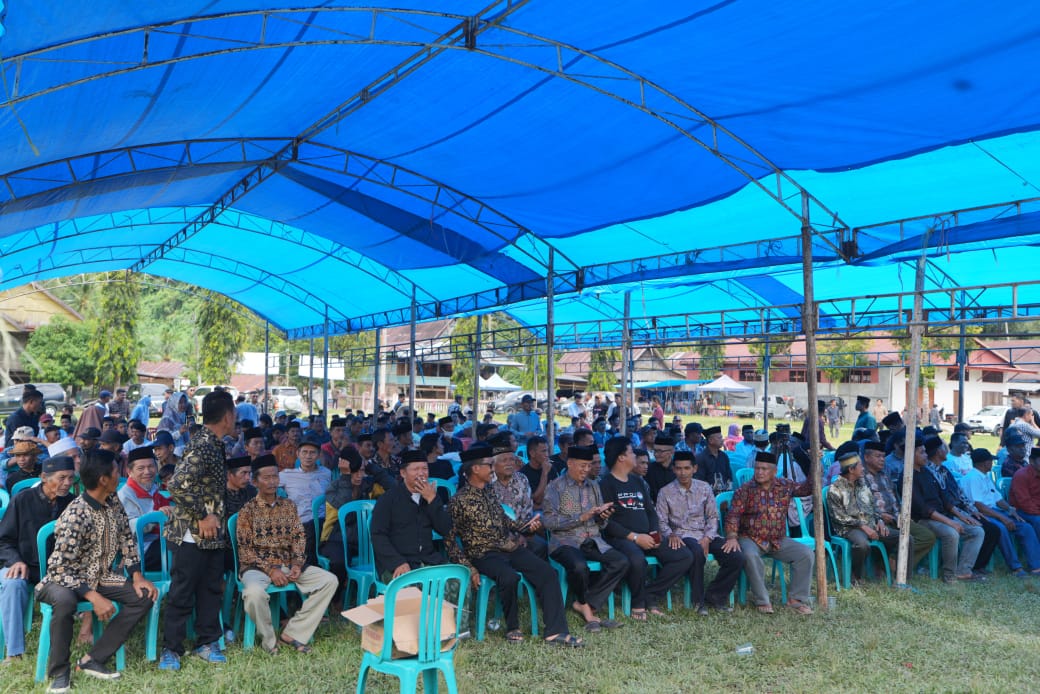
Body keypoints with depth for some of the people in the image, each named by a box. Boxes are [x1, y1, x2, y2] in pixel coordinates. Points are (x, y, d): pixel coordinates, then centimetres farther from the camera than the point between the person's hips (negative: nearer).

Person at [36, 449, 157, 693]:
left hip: (100, 577, 7)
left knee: (144, 595, -11)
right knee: (65, 600, -39)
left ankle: (92, 659, -8)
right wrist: (94, 597, -33)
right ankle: (59, 671, -17)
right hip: (65, 580, -7)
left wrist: (137, 576, -6)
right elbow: (59, 569, -28)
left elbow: (127, 541, 6)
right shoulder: (75, 516, -27)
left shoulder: (114, 503, -5)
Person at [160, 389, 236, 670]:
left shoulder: (213, 444, 8)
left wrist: (215, 516, 11)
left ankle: (206, 642, 28)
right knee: (182, 594, 4)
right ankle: (171, 649, 17)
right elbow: (177, 485, -29)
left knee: (211, 589, 16)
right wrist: (202, 516, -21)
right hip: (193, 535, -9)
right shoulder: (202, 447, -21)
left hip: (213, 535, 9)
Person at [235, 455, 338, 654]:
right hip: (257, 566, -4)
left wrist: (297, 564, -10)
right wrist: (270, 570, -16)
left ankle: (292, 633, -9)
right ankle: (269, 639, -9)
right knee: (254, 592, -39)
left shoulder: (289, 506, 11)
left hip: (288, 564, 5)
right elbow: (245, 549, -7)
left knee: (330, 580, -12)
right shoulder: (248, 510, -2)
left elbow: (298, 538, 8)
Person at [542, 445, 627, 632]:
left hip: (593, 541, 6)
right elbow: (548, 521, -11)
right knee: (579, 566, -36)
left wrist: (603, 517, -4)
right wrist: (581, 518, -17)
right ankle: (586, 605, -4)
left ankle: (583, 604, -10)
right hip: (565, 542, -5)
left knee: (621, 562, -21)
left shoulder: (593, 486, 17)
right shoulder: (556, 486, 0)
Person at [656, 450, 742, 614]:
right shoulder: (665, 492, 2)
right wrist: (671, 535, -20)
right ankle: (699, 600, -18)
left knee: (737, 557, -18)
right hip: (682, 536, -4)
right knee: (697, 552, -39)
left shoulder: (705, 488, 9)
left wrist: (707, 538, -6)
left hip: (706, 535, 4)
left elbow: (713, 517, 10)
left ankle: (714, 596, 0)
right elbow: (661, 521, 1)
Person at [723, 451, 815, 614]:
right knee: (750, 555, -36)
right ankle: (762, 601, -19)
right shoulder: (744, 490, -6)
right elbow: (733, 515, -13)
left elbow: (807, 488, 9)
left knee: (806, 553, -12)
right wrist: (732, 537, -28)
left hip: (778, 541, 4)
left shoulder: (785, 486, 6)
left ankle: (796, 599, -1)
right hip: (751, 539, -4)